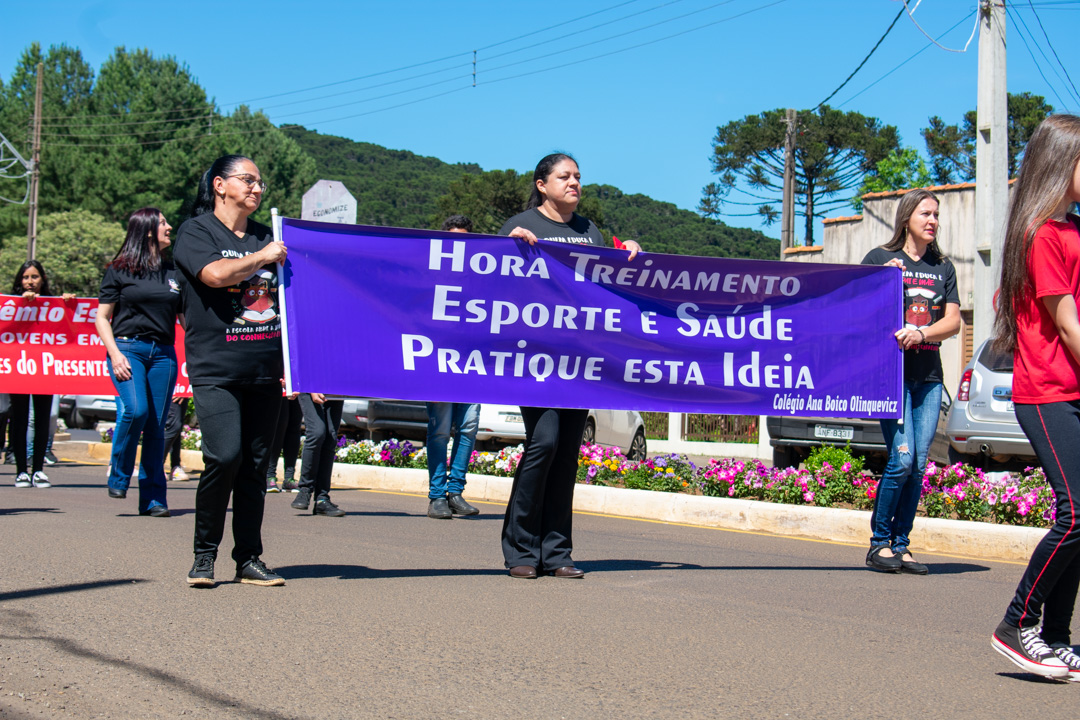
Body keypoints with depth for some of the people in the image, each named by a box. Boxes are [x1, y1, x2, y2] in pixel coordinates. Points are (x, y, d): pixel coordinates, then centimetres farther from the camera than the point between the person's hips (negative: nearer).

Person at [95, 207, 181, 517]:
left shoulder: (173, 272, 15)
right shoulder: (119, 270, 5)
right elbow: (102, 318, 4)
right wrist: (115, 353, -9)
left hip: (163, 353, 4)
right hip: (128, 347, -4)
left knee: (157, 425, 0)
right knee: (135, 409, -24)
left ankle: (153, 498, 6)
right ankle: (118, 477, -2)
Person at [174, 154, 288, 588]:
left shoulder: (265, 237, 19)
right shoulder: (196, 232, 3)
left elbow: (284, 301, 21)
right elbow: (215, 274, -17)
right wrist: (263, 258, -6)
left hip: (265, 371, 5)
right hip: (216, 369, -5)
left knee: (255, 464, 4)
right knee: (224, 456, -17)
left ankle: (249, 559, 10)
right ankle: (204, 554, -1)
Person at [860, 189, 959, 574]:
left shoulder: (943, 268, 16)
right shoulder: (880, 259, 5)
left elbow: (953, 321, 8)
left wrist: (920, 333, -10)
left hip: (929, 375, 5)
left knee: (918, 464, 1)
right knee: (902, 459, -13)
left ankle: (900, 545, 9)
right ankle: (879, 543, -2)